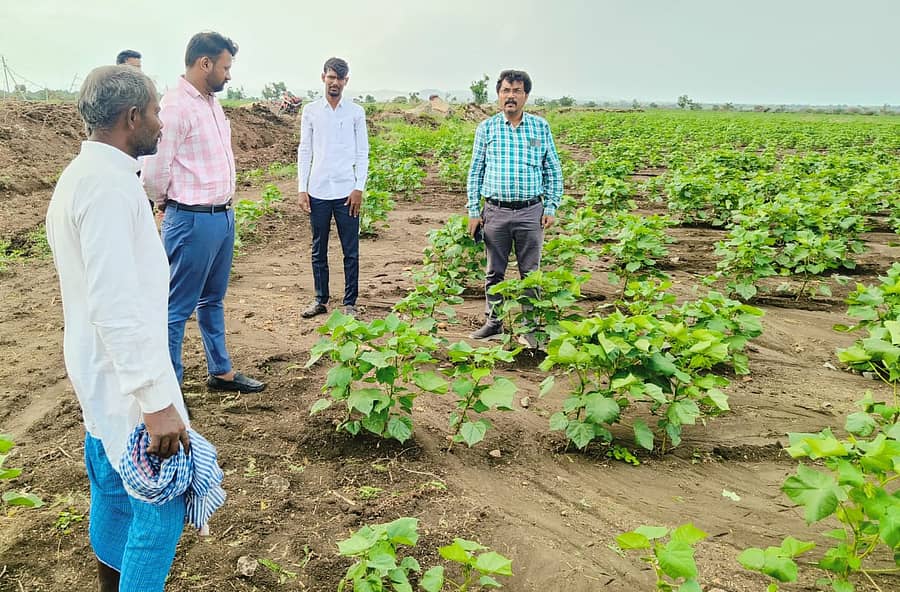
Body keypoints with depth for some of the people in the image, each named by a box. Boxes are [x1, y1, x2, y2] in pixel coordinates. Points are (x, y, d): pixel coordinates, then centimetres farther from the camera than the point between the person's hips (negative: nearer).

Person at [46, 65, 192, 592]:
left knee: (113, 487, 23)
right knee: (162, 505, -1)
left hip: (99, 368, 10)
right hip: (126, 375, -10)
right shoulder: (109, 184, -23)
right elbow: (117, 307, -28)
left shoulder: (82, 174, 10)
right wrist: (157, 402, -26)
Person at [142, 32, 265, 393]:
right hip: (193, 221, -9)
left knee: (213, 300, 19)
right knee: (178, 307, 1)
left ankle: (221, 372, 32)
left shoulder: (212, 103, 11)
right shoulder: (176, 106, -17)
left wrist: (226, 204, 14)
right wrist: (166, 204, 0)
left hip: (223, 215, 9)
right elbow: (154, 170, -17)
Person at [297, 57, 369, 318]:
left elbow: (362, 153, 3)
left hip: (346, 191, -1)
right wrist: (302, 189, 1)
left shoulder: (356, 112, 4)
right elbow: (304, 151, 7)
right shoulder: (310, 111, 7)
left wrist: (359, 188, -6)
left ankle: (350, 303, 11)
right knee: (318, 250, 9)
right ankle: (320, 300, 20)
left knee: (351, 252, 2)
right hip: (318, 191, 2)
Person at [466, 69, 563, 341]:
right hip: (495, 211, 0)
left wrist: (551, 207, 1)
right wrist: (473, 210, 2)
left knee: (531, 273, 5)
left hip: (531, 211, 0)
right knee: (494, 272, 9)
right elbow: (475, 171, 8)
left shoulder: (541, 127, 7)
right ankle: (493, 322, 22)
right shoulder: (486, 128, 6)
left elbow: (553, 171, 9)